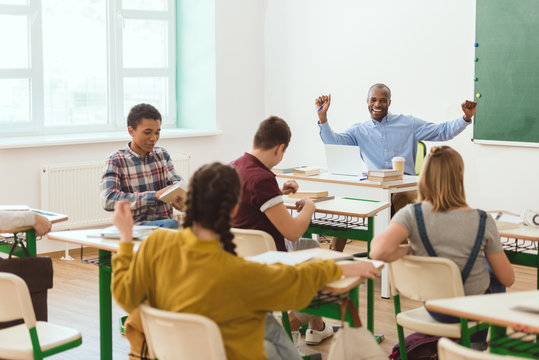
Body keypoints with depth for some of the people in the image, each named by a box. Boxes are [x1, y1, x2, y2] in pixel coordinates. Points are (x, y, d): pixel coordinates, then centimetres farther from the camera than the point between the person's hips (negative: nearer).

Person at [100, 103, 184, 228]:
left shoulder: (162, 154, 16)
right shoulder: (116, 161, -2)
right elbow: (108, 200, -17)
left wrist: (178, 197, -21)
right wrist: (155, 195, -25)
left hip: (165, 222, 6)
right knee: (171, 224, -35)